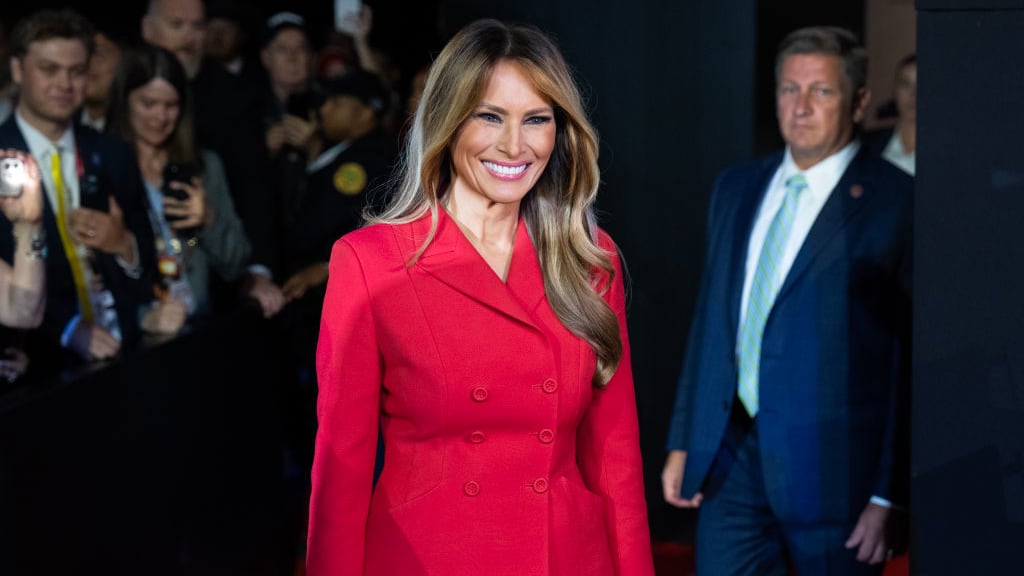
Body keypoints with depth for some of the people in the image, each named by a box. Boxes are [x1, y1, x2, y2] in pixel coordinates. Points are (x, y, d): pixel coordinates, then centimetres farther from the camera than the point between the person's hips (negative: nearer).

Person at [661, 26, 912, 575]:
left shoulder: (897, 203, -8)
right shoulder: (736, 188, 12)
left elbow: (913, 356, -10)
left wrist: (890, 494, -12)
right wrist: (682, 443, 13)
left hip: (834, 468, -5)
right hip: (732, 461, 5)